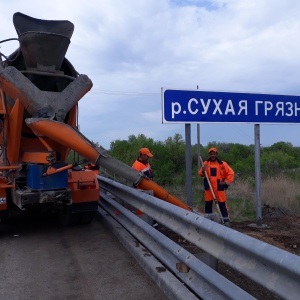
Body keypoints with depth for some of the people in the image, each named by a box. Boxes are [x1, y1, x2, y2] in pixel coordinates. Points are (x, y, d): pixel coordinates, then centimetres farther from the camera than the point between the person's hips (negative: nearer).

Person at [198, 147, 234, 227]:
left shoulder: (222, 164, -3)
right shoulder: (206, 163, 5)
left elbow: (231, 173, 0)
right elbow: (200, 174, 4)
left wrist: (226, 182, -4)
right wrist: (203, 171, -18)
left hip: (219, 187, -3)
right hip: (208, 187, 3)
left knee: (222, 204, -1)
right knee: (208, 204, 10)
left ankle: (226, 220, 7)